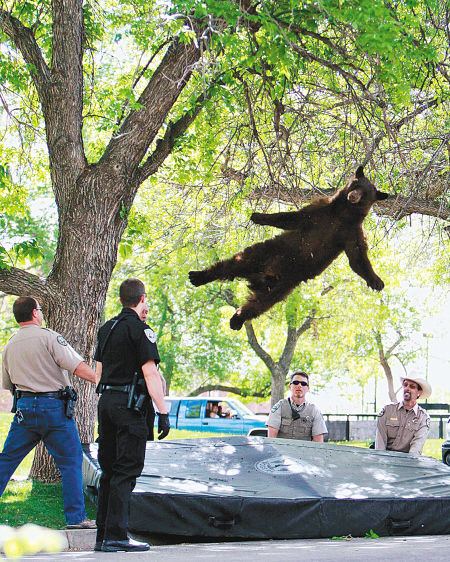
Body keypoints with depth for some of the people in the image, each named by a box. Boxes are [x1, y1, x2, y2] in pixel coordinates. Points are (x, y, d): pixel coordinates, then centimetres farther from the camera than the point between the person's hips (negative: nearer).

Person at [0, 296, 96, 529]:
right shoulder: (48, 337, -7)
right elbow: (78, 367, -14)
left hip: (24, 408, 5)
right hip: (54, 406, -5)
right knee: (71, 462, 3)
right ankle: (75, 517, 3)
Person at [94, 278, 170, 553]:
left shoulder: (107, 328, 15)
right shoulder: (140, 329, -9)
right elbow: (150, 373, -15)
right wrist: (163, 411, -14)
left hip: (106, 402, 8)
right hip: (128, 404, -8)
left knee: (109, 470, 12)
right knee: (126, 470, -6)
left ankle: (103, 535, 15)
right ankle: (116, 536, -8)